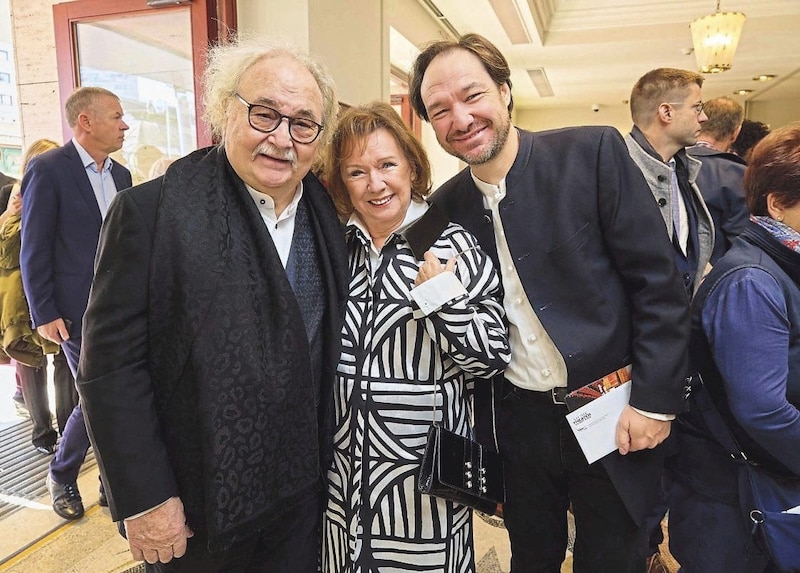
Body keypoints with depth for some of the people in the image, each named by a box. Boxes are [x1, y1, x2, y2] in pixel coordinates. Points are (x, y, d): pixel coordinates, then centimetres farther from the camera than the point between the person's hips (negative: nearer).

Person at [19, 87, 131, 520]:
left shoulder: (120, 174, 11)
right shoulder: (48, 169, -8)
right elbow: (34, 250, -8)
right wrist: (44, 314, -10)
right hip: (80, 310, -6)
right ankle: (61, 475, 27)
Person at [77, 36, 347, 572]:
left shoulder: (327, 214, -1)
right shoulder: (150, 212, -16)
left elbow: (329, 344, 6)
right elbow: (112, 365, -15)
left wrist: (330, 462, 6)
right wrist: (144, 500, -14)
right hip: (198, 509, -3)